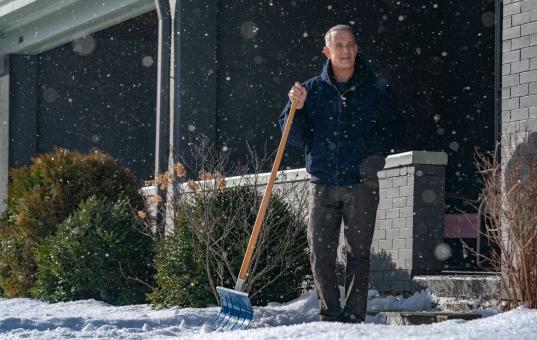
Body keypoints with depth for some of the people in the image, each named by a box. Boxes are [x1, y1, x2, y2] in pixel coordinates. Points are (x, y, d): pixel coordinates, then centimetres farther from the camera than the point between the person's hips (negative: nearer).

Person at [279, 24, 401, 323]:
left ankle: (353, 318, 4)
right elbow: (296, 138, 8)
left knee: (358, 253, -1)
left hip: (361, 184, -1)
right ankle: (330, 316, 9)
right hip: (323, 183, 1)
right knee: (321, 254, -1)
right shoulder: (312, 90, 7)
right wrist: (298, 109, -9)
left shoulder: (377, 90, 5)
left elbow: (389, 132, 8)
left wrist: (373, 158, -9)